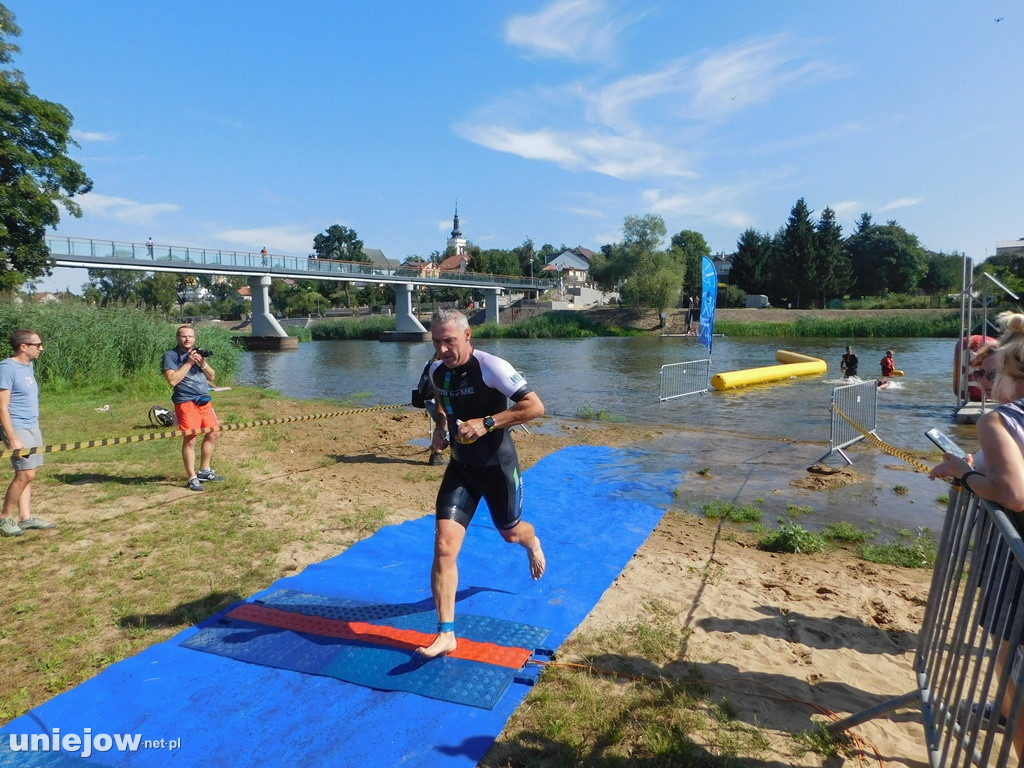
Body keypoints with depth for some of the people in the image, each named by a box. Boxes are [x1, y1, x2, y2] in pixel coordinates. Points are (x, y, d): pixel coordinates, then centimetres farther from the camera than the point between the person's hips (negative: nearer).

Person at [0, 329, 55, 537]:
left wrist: (34, 428, 18)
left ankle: (26, 517, 13)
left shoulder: (29, 365, 12)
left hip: (32, 427, 9)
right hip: (18, 429, -8)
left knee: (27, 474, 9)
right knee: (25, 473, -10)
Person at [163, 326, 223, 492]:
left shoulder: (198, 353, 17)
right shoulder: (170, 356, -4)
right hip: (186, 402, -7)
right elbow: (172, 380, -17)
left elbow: (212, 376, 16)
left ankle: (204, 471, 25)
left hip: (204, 401, 7)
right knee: (190, 439, -8)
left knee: (213, 434, 10)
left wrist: (203, 364, -3)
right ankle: (192, 478, 1)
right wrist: (189, 363, -17)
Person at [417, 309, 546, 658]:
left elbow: (536, 406, -25)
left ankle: (532, 543, 60)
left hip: (497, 466, -4)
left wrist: (487, 423, -31)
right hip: (461, 467, 4)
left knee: (511, 533, 19)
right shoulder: (437, 371, -2)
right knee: (444, 545, -10)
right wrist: (441, 427, 2)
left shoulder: (490, 367, -22)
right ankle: (446, 634, 0)